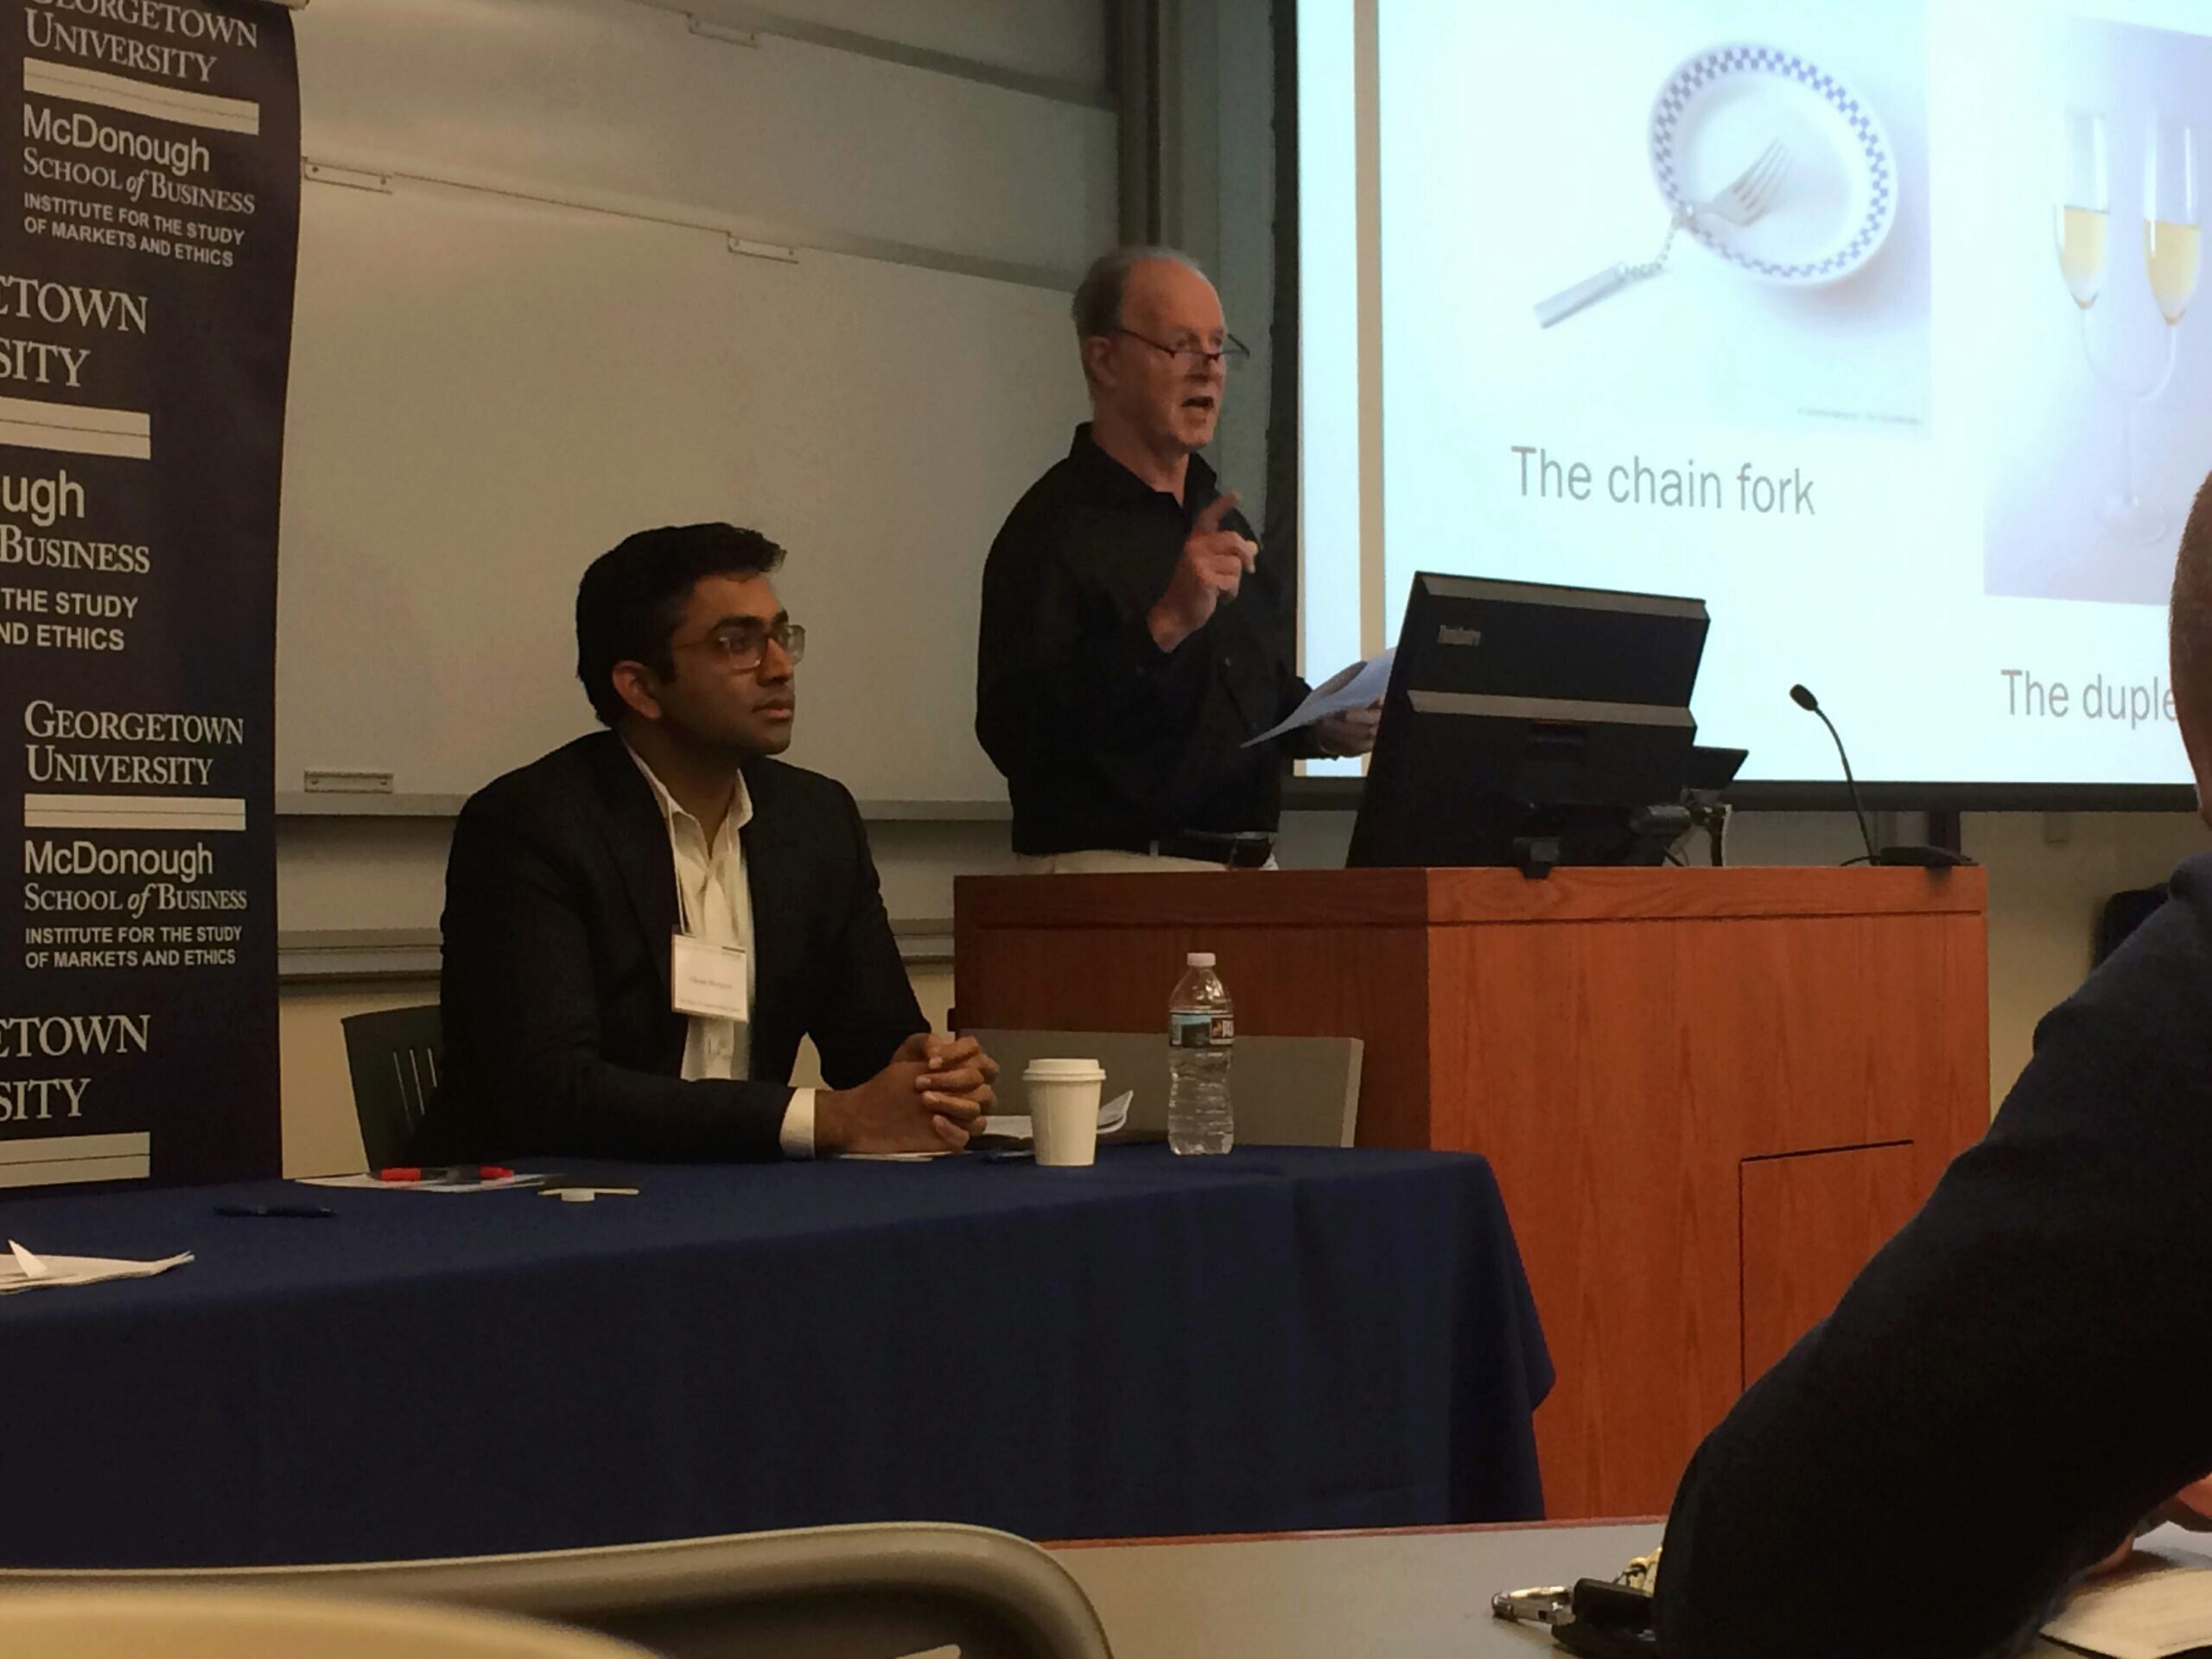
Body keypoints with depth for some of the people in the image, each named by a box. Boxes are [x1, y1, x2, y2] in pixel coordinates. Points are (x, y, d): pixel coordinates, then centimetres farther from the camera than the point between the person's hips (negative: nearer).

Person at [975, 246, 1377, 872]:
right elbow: (1012, 734, -20)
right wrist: (1165, 626, -24)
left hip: (1248, 867, 7)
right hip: (1114, 870, -7)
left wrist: (1321, 727, 9)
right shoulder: (1054, 524, -8)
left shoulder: (1221, 518, 19)